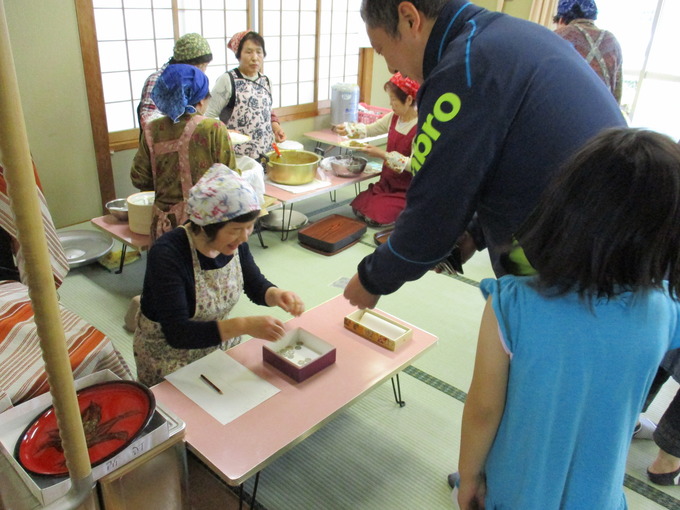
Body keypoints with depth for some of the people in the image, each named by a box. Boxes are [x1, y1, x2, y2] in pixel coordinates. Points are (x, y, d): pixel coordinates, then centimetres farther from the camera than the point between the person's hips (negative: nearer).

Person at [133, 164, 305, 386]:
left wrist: (277, 294, -18)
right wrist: (245, 326, -40)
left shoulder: (234, 243, -11)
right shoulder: (167, 254, -29)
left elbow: (256, 286, 4)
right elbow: (177, 333, -33)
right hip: (170, 358, -4)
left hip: (221, 347, 5)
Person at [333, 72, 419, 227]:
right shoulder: (393, 117, 1)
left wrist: (383, 154, -29)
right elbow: (370, 129, 16)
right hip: (387, 184, 8)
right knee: (358, 206, 1)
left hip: (406, 191, -8)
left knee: (374, 216, -16)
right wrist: (348, 129, -1)